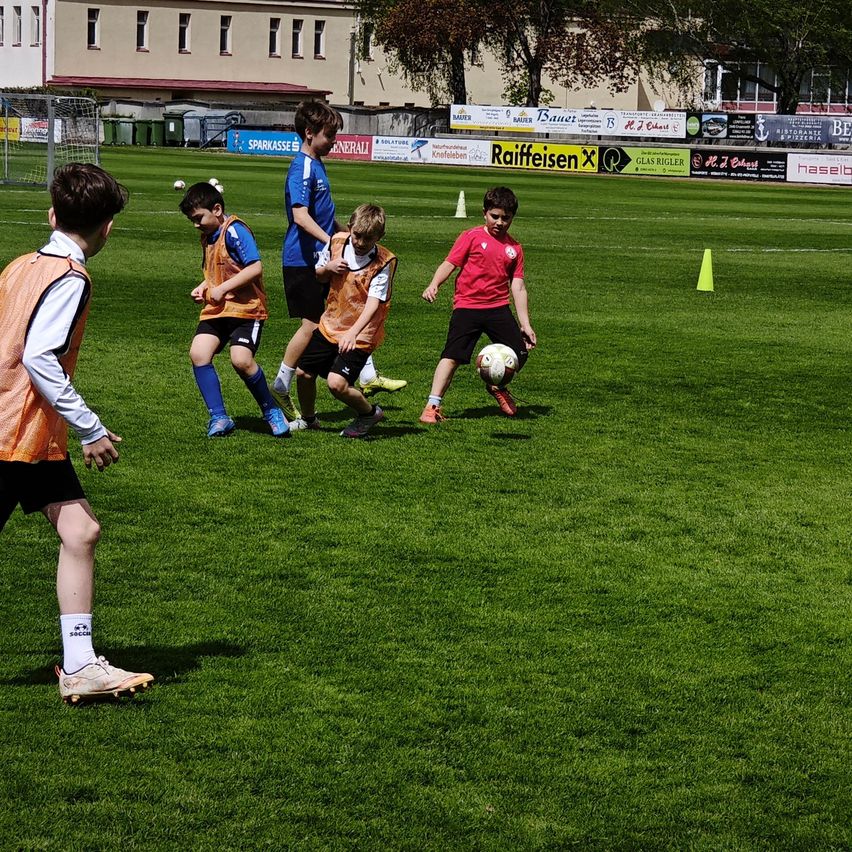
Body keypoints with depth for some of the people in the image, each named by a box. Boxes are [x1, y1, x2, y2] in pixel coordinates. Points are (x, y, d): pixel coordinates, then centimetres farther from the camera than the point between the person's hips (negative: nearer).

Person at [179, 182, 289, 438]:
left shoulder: (234, 230, -12)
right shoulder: (208, 236, 16)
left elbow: (255, 267, -21)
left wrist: (222, 289, -17)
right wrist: (203, 288, 10)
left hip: (246, 308, -8)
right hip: (216, 309, 8)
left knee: (241, 359, -23)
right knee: (198, 353, -13)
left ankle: (272, 412, 1)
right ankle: (219, 418, -6)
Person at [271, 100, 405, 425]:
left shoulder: (317, 165, 13)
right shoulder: (302, 168, -18)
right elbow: (300, 216, -30)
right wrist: (331, 241, -38)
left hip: (323, 260, 9)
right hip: (304, 260, -9)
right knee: (312, 324, -3)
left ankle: (368, 378, 17)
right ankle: (280, 389, 10)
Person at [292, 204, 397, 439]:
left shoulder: (383, 262, -18)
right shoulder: (337, 242, -3)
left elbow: (373, 303, -26)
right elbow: (318, 276, 13)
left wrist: (352, 333, -39)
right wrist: (329, 268, -11)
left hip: (360, 335, -6)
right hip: (330, 325, 6)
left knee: (337, 383, -20)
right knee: (303, 373, 12)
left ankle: (370, 413, 9)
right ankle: (308, 419, 39)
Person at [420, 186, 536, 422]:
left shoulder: (514, 248, 12)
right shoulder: (472, 237, 1)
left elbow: (518, 288, 11)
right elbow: (449, 264, -5)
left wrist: (525, 324, 7)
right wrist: (433, 285, -25)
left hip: (499, 308, 4)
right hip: (467, 306, -4)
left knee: (520, 353, -1)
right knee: (452, 355, -13)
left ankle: (497, 387, 28)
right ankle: (432, 406, -13)